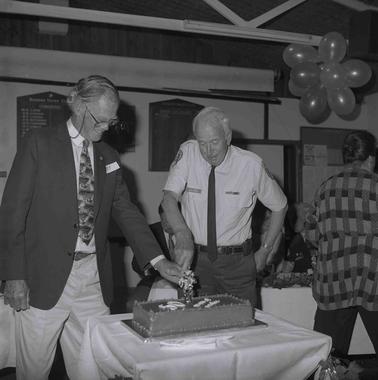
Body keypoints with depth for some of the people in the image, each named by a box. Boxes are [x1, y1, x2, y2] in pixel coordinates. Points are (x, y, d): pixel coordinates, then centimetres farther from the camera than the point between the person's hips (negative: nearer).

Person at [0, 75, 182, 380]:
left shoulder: (109, 157, 11)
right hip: (45, 278, -3)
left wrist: (158, 261, 1)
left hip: (93, 279, 4)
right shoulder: (39, 144, -2)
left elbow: (126, 211, 11)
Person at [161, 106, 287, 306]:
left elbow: (280, 206, 6)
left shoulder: (251, 164, -8)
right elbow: (169, 199, -18)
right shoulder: (188, 153, -7)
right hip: (195, 258, 1)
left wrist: (265, 251, 4)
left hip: (237, 263, 0)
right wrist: (183, 235, -36)